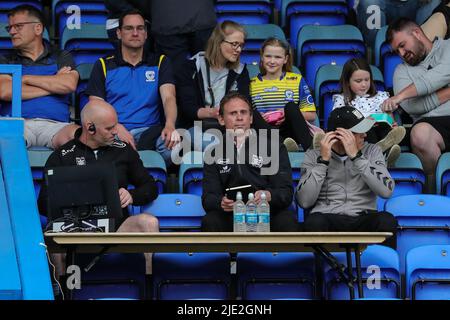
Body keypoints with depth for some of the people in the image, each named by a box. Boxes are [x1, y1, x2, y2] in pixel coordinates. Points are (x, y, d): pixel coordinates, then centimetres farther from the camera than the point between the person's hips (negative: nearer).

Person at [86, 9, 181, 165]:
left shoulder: (160, 63, 16)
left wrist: (170, 125, -23)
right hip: (112, 132, -1)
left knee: (173, 143, -34)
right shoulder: (103, 65, 14)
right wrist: (116, 127, -15)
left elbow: (168, 98, 0)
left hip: (149, 130, 1)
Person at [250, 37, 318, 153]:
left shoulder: (297, 80, 14)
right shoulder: (252, 84, 17)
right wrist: (259, 118, -9)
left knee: (291, 107, -31)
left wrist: (290, 114, -9)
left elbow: (311, 116, 9)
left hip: (289, 130, 0)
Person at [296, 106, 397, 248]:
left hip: (363, 220, 2)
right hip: (327, 219, -1)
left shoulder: (372, 151, 11)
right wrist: (323, 160, -7)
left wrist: (356, 156, -9)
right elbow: (305, 201, -4)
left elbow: (386, 191, -5)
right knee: (314, 222, -36)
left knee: (387, 221, -31)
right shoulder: (313, 155, 8)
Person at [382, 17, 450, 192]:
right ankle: (434, 193, -17)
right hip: (433, 123, 2)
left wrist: (402, 94, -13)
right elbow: (412, 106, 6)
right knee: (419, 133, -34)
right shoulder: (402, 70, 23)